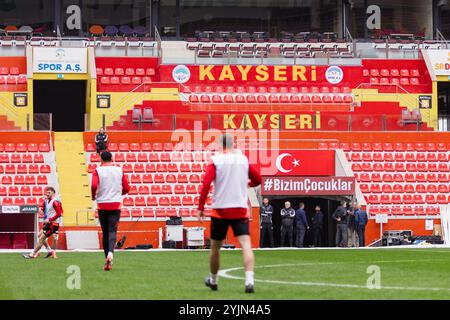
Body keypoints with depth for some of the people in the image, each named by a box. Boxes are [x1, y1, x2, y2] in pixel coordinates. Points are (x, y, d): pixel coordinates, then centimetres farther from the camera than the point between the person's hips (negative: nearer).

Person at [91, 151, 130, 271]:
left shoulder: (98, 171, -4)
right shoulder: (119, 170, 4)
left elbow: (94, 185, -18)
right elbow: (126, 188, 5)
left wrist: (93, 196, 2)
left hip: (102, 205, 0)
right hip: (116, 204, 0)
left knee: (105, 232, 10)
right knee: (113, 231, -5)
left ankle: (108, 261, 13)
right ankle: (110, 253, -33)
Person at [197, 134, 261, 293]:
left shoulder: (215, 161, -3)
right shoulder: (243, 159, 6)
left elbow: (206, 184, -13)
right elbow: (257, 180, 17)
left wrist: (200, 207, -10)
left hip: (220, 210, -1)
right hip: (240, 210, 1)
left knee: (215, 247, 16)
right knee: (246, 244, -10)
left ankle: (213, 280, 31)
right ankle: (249, 280, -28)